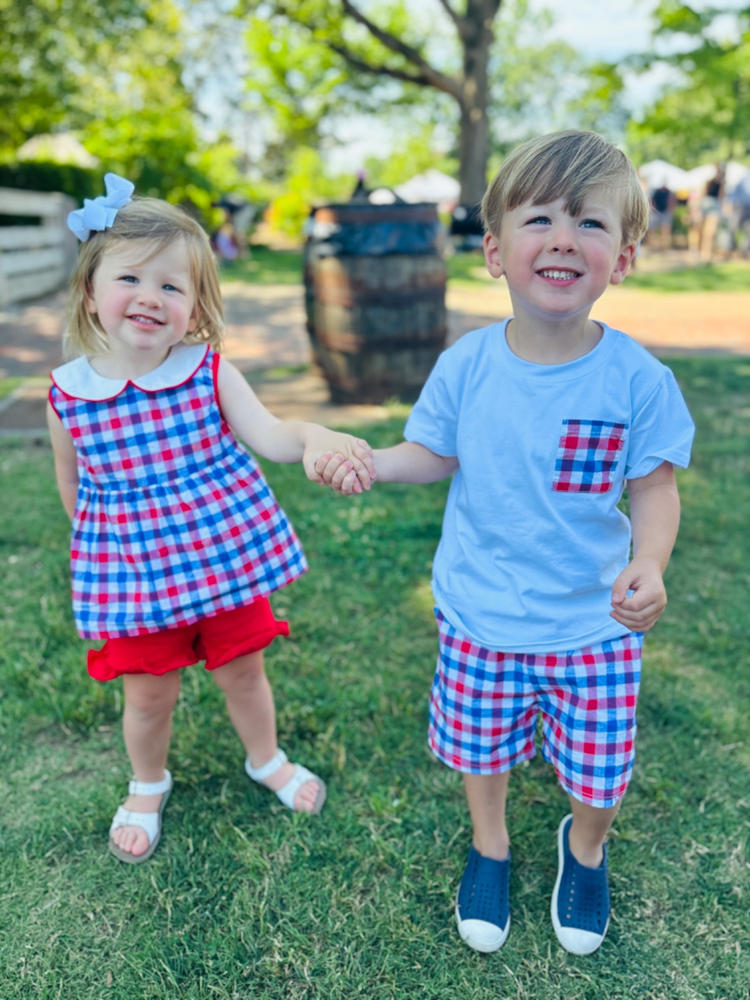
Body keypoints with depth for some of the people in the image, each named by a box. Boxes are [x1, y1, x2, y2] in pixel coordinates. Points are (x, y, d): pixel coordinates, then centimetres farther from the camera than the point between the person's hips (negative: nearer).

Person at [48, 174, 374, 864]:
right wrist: (104, 541, 10)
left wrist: (314, 437, -42)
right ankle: (148, 786, 48)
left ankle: (267, 760, 49)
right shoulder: (69, 394, -8)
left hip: (226, 559, 0)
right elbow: (73, 487, 7)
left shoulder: (209, 372, -11)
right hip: (132, 572, 1)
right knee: (149, 695, 15)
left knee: (244, 673, 18)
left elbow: (270, 435, -22)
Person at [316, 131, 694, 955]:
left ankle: (584, 849, 52)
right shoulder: (466, 365, -12)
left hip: (594, 622, -1)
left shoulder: (636, 378, -16)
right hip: (479, 616, 1)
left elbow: (654, 489, -8)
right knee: (479, 747, 21)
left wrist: (649, 564, -26)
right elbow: (437, 456, 0)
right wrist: (367, 462, -17)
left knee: (597, 771, 15)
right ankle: (489, 847, 54)